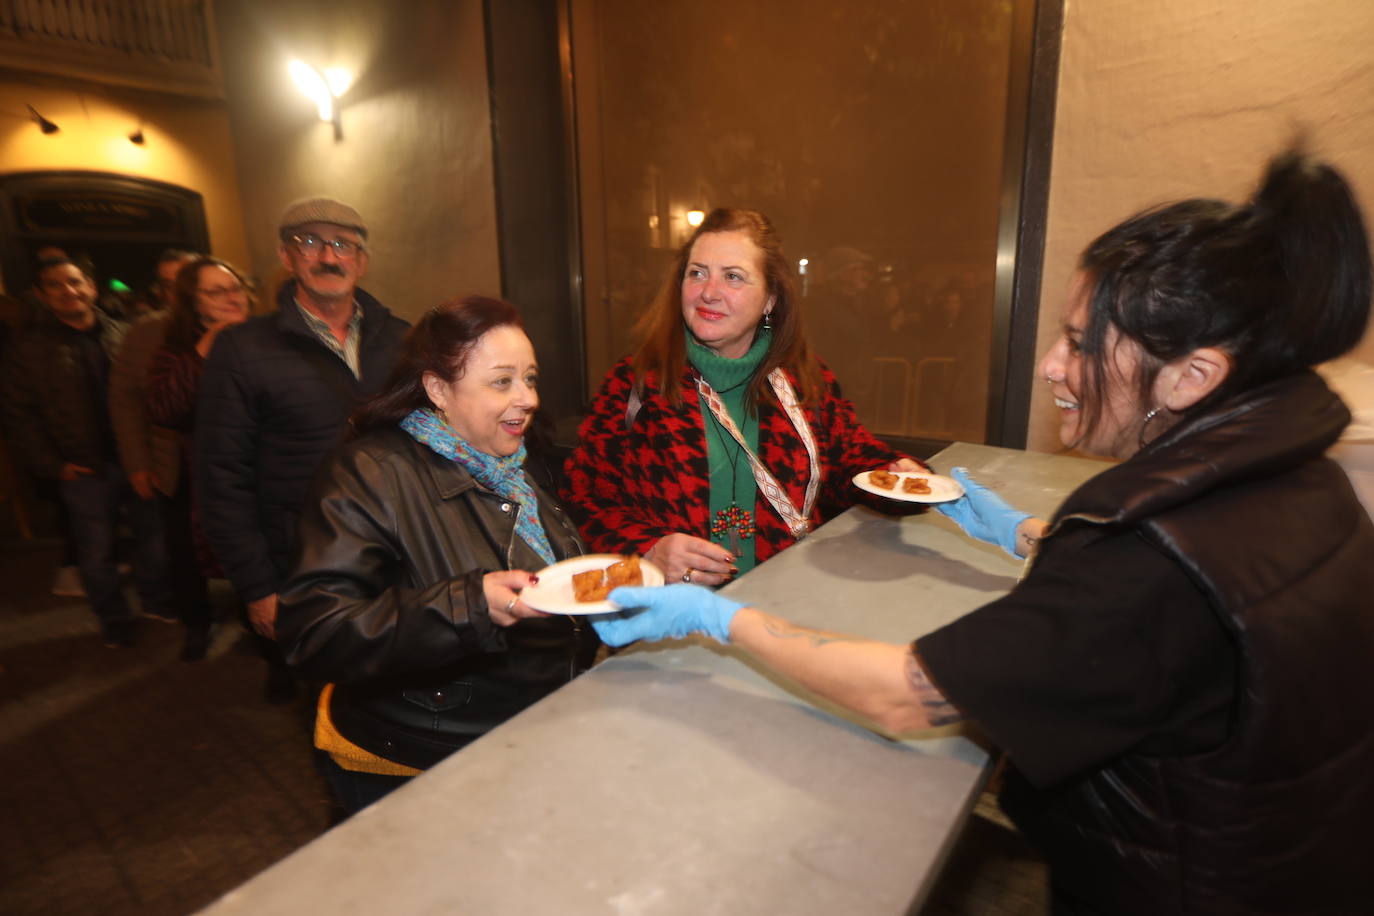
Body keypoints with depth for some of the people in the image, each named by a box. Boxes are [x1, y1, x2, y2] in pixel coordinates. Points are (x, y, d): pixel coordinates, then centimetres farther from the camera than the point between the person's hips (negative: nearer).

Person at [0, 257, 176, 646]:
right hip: (86, 469, -1)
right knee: (97, 552, 7)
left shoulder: (122, 334, 4)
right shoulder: (31, 347, 0)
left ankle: (157, 600, 33)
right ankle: (114, 621, 25)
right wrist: (53, 466, -6)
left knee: (153, 535, 12)